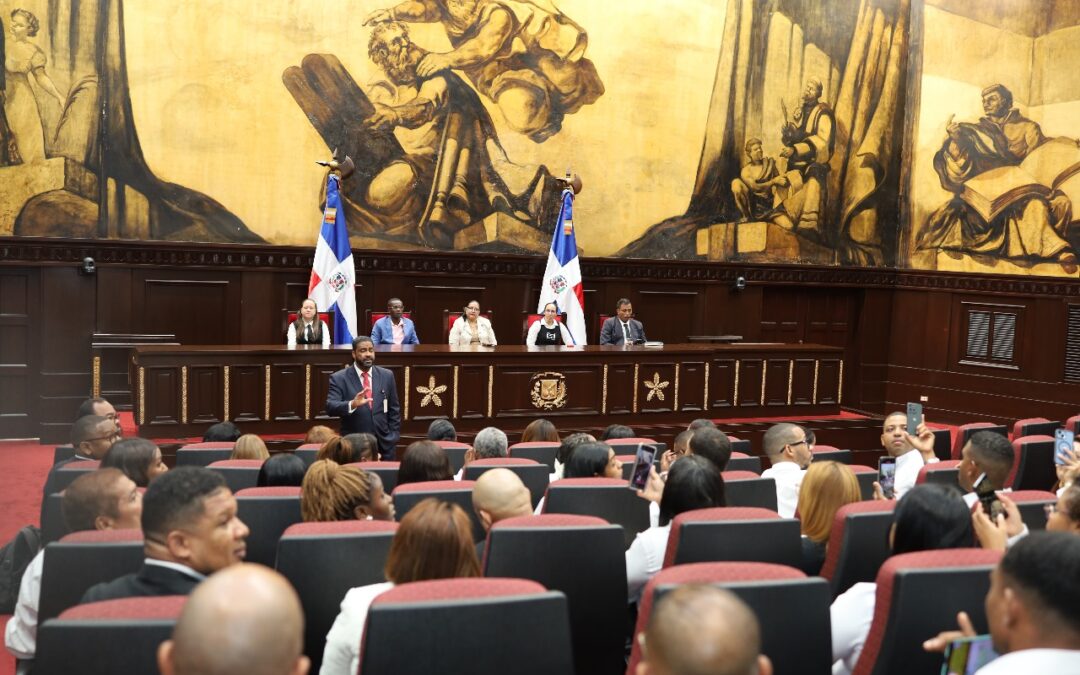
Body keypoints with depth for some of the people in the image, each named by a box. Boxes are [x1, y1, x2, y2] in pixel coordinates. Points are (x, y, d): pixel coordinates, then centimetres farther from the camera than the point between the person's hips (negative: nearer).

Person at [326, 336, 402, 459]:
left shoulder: (386, 376, 6)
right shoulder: (339, 378, -3)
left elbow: (394, 410, 11)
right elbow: (330, 407, -15)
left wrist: (393, 439, 3)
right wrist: (352, 404, -33)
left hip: (384, 445, 3)